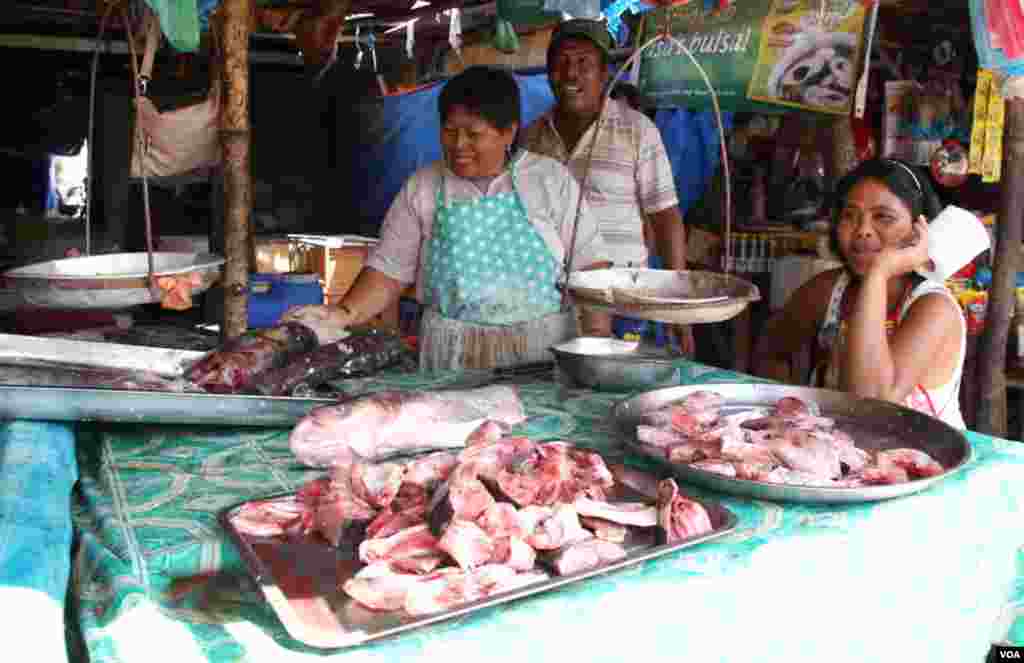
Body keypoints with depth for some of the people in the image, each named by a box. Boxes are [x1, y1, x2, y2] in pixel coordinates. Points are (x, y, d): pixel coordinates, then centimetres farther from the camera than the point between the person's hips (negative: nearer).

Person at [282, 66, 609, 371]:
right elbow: (389, 268, 5)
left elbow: (589, 263, 2)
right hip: (450, 355, 1)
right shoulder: (421, 188, 6)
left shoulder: (551, 180, 3)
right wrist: (344, 315, -11)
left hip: (547, 351, 0)